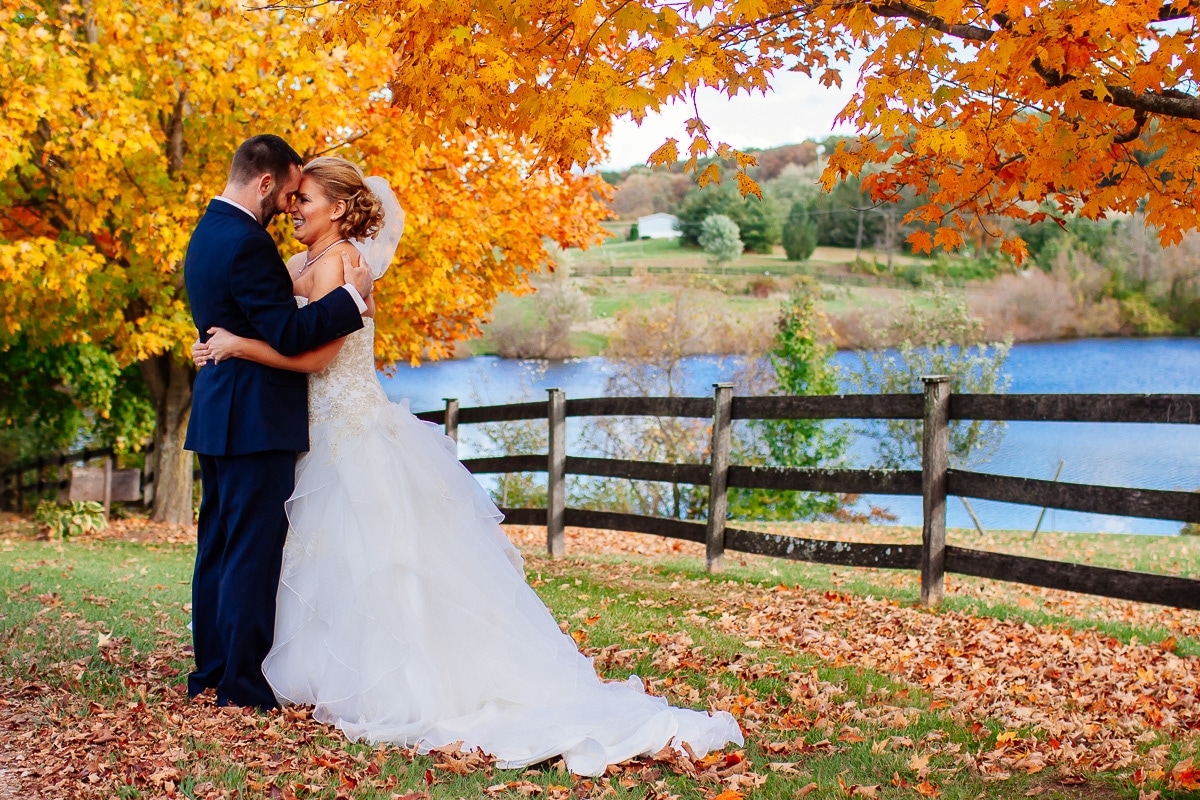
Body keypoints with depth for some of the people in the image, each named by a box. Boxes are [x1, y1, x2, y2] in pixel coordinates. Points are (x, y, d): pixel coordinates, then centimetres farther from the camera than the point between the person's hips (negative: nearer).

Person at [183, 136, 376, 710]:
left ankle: (211, 671, 23)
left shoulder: (207, 232, 14)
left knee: (218, 545, 15)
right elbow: (287, 335, -23)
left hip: (217, 413, 10)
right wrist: (351, 294, -16)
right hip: (256, 420, -10)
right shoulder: (246, 242, -18)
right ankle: (243, 686, 0)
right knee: (254, 552, -5)